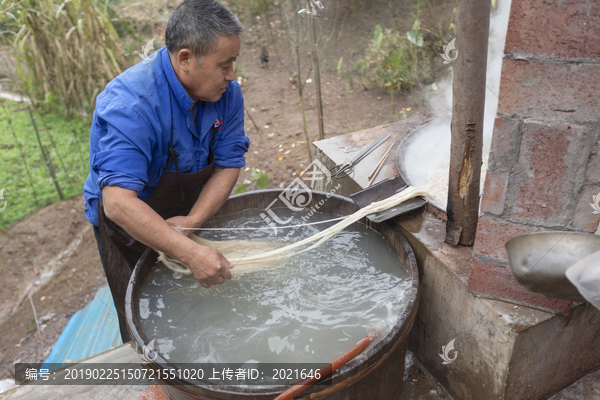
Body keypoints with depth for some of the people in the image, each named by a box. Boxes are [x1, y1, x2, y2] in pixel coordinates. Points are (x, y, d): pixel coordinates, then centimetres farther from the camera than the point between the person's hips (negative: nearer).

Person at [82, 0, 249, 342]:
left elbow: (229, 165, -11)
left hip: (195, 215, 6)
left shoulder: (226, 92, -14)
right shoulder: (130, 105, -35)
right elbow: (119, 203, -42)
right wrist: (191, 252, -50)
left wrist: (194, 219, -26)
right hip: (130, 226, -5)